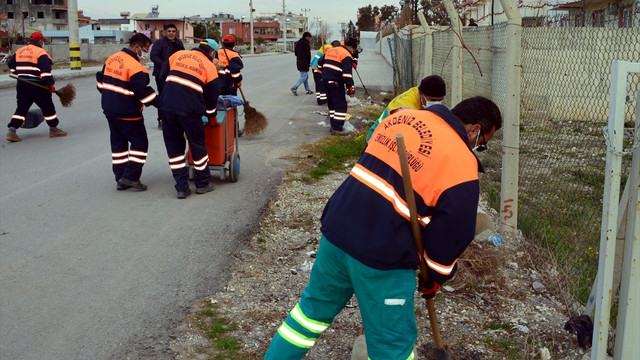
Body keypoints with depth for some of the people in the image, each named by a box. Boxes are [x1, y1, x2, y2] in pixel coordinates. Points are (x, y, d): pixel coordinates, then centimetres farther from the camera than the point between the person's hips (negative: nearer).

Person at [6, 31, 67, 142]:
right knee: (47, 106, 8)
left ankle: (12, 131, -1)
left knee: (21, 108, 9)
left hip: (21, 84, 7)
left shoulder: (19, 51, 13)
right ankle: (53, 130, 15)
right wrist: (51, 84, -21)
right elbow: (45, 70, -21)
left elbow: (10, 64, 22)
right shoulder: (41, 52, -10)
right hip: (36, 86, -6)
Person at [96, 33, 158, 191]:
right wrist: (159, 103, -12)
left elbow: (101, 82, 16)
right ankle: (130, 177, 1)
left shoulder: (111, 59, 7)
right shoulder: (135, 66, -20)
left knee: (118, 143, 15)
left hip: (110, 110, 8)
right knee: (140, 142, 4)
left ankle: (120, 178, 19)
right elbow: (144, 92, -22)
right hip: (127, 113, -8)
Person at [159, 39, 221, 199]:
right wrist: (211, 114, 25)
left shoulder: (178, 55, 16)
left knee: (173, 145, 12)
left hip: (167, 106, 3)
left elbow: (163, 74, 18)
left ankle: (182, 187, 13)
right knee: (197, 144, 13)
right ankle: (203, 183, 25)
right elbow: (211, 96, 9)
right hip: (189, 110, -3)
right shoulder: (209, 66, 6)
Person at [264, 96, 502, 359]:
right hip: (383, 255, -6)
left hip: (337, 227, 7)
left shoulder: (403, 117, 9)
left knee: (314, 306, 26)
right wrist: (435, 277, 10)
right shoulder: (461, 166, -11)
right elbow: (452, 233, -6)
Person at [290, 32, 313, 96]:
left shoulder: (297, 42, 14)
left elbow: (296, 53, 19)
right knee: (304, 76, -8)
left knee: (305, 76, 15)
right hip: (304, 63, -9)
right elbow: (308, 53, -15)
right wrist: (309, 62, -4)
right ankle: (294, 88, -16)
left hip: (299, 62, 9)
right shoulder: (305, 42, -13)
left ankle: (308, 90, 18)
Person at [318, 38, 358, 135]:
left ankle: (334, 126, 22)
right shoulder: (347, 55, -9)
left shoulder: (331, 50, 16)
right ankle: (337, 128, -7)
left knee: (332, 104, 17)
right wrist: (350, 86, -18)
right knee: (341, 105, -4)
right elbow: (347, 73, -19)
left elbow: (321, 62, 25)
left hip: (326, 80, 9)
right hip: (336, 83, -8)